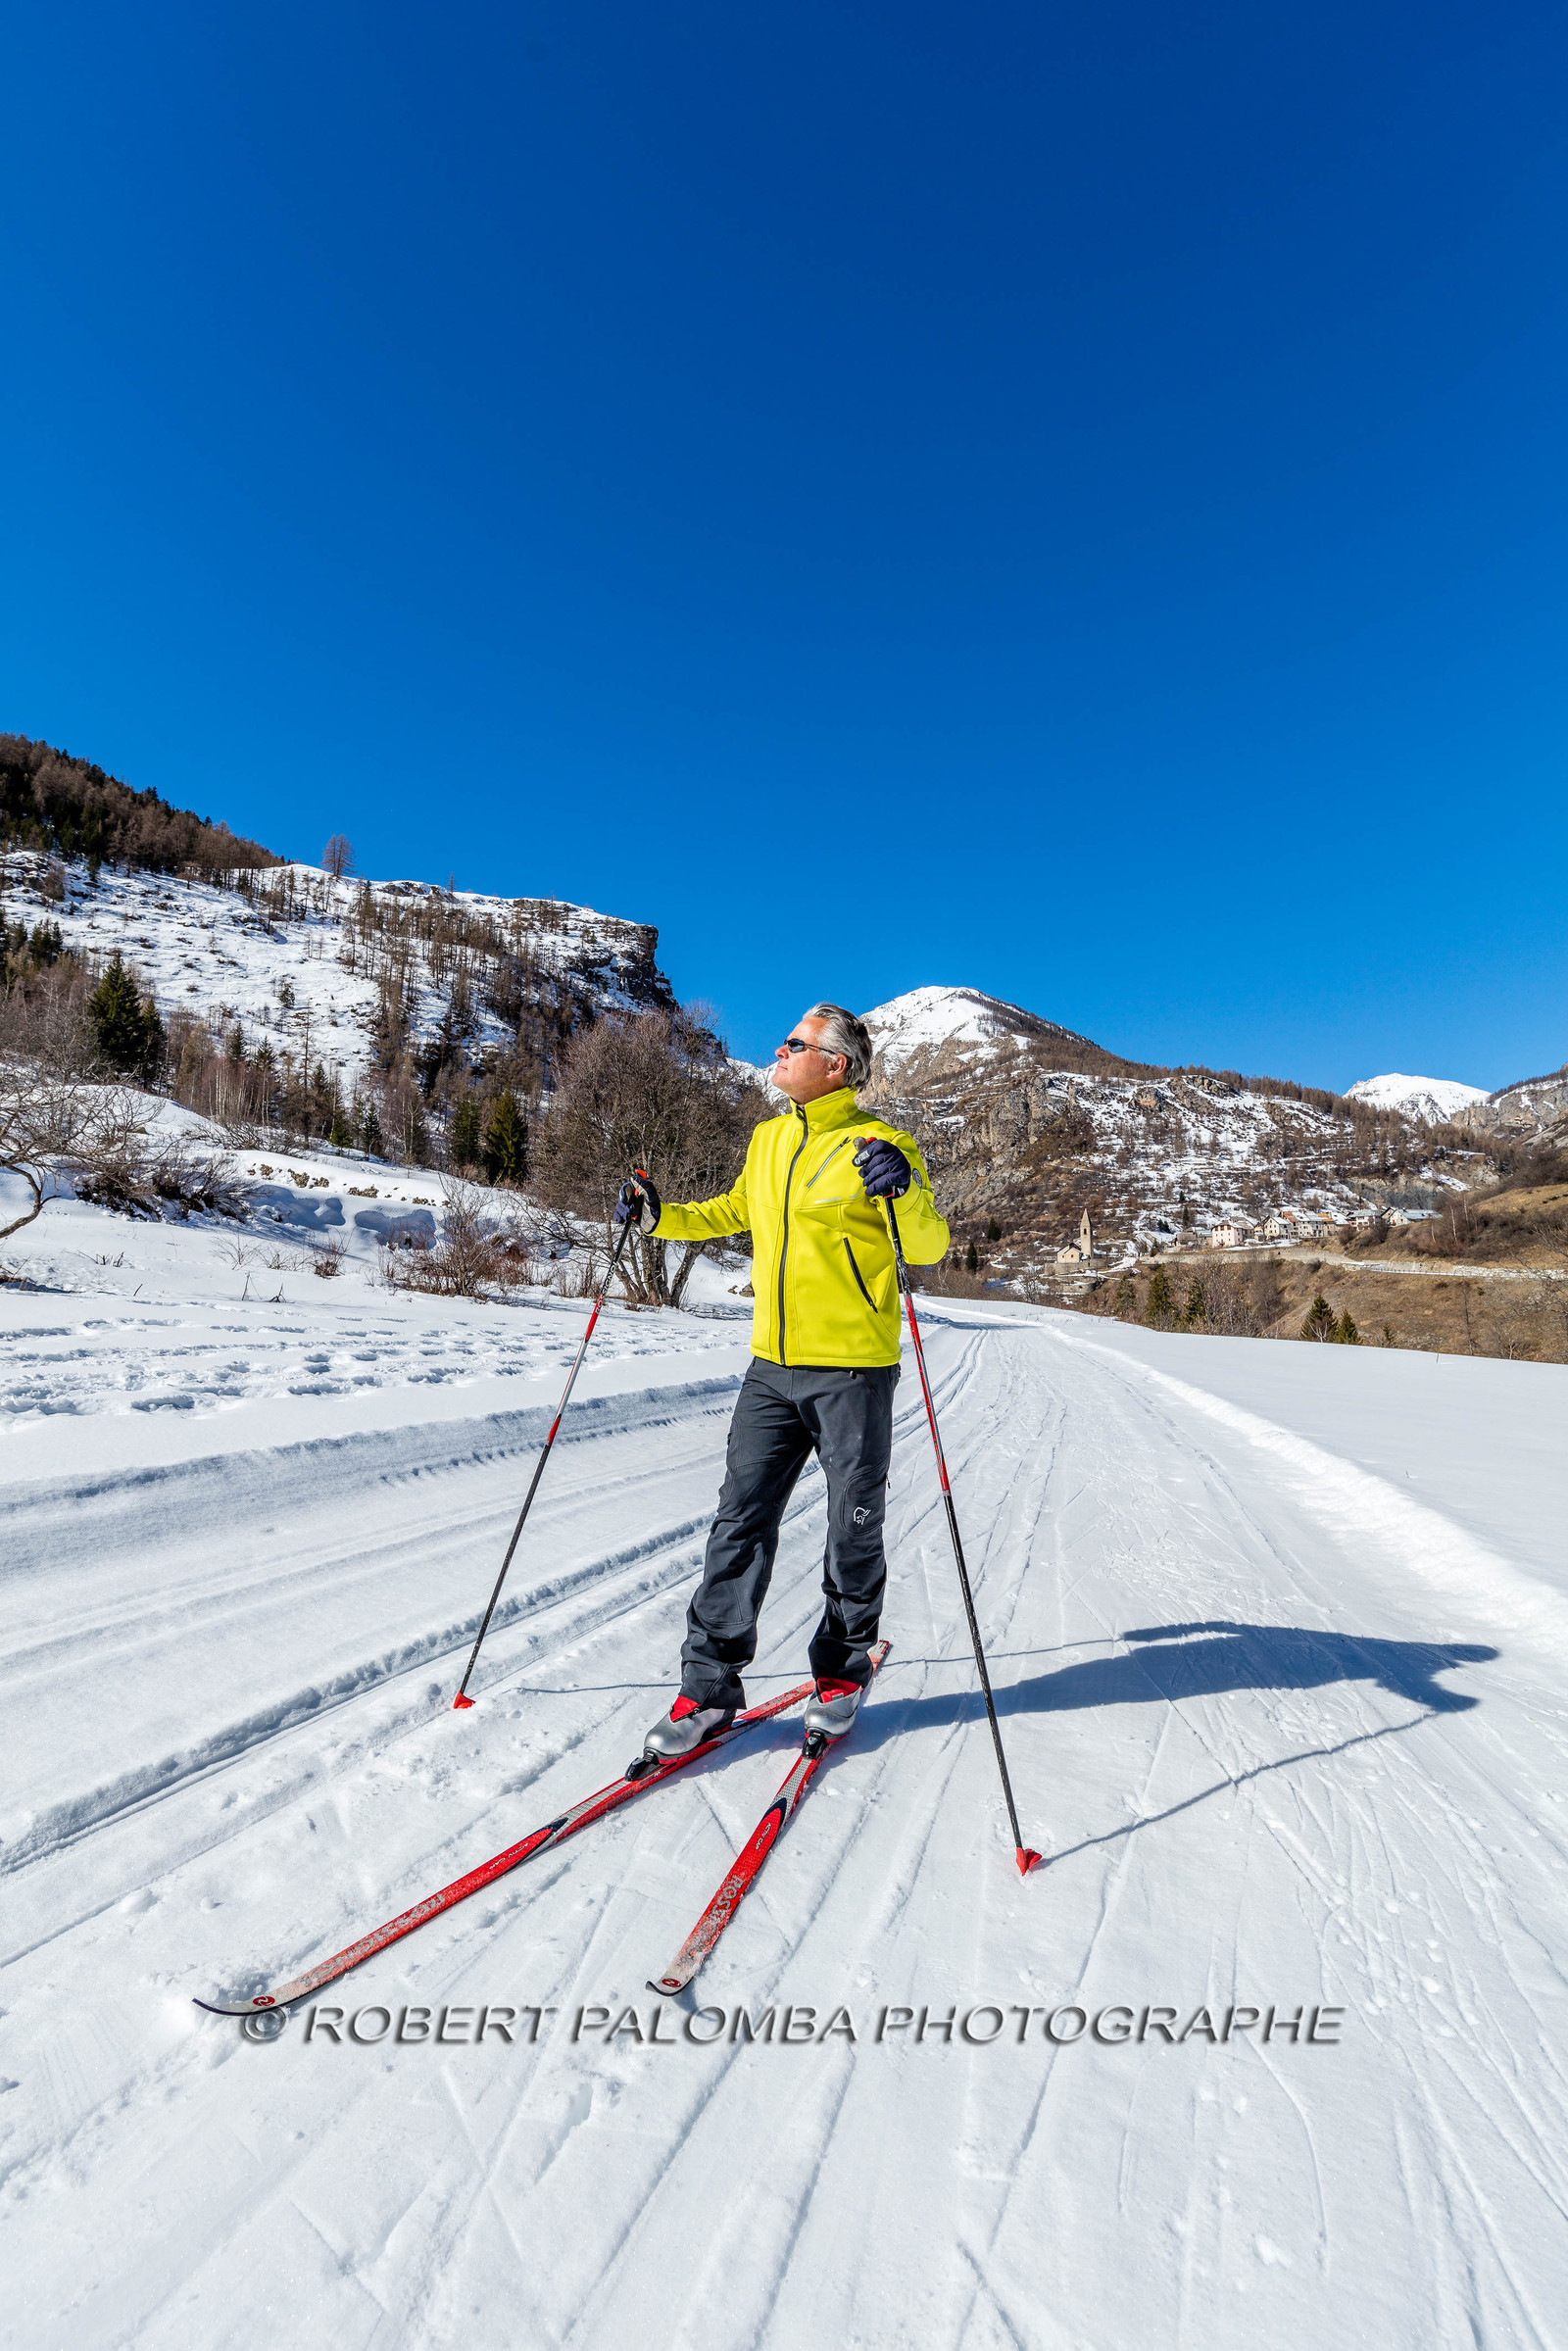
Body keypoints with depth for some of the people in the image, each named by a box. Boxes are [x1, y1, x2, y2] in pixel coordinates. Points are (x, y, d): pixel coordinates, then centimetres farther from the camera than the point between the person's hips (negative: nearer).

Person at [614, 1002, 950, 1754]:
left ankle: (841, 1671, 33)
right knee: (740, 1521, 6)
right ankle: (709, 1685, 18)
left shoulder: (877, 1145, -8)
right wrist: (660, 1215, 16)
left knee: (853, 1530, 11)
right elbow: (734, 1211, 26)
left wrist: (905, 1189, -32)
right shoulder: (768, 1140, 10)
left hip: (853, 1370, -5)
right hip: (772, 1367, 5)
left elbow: (928, 1248, -14)